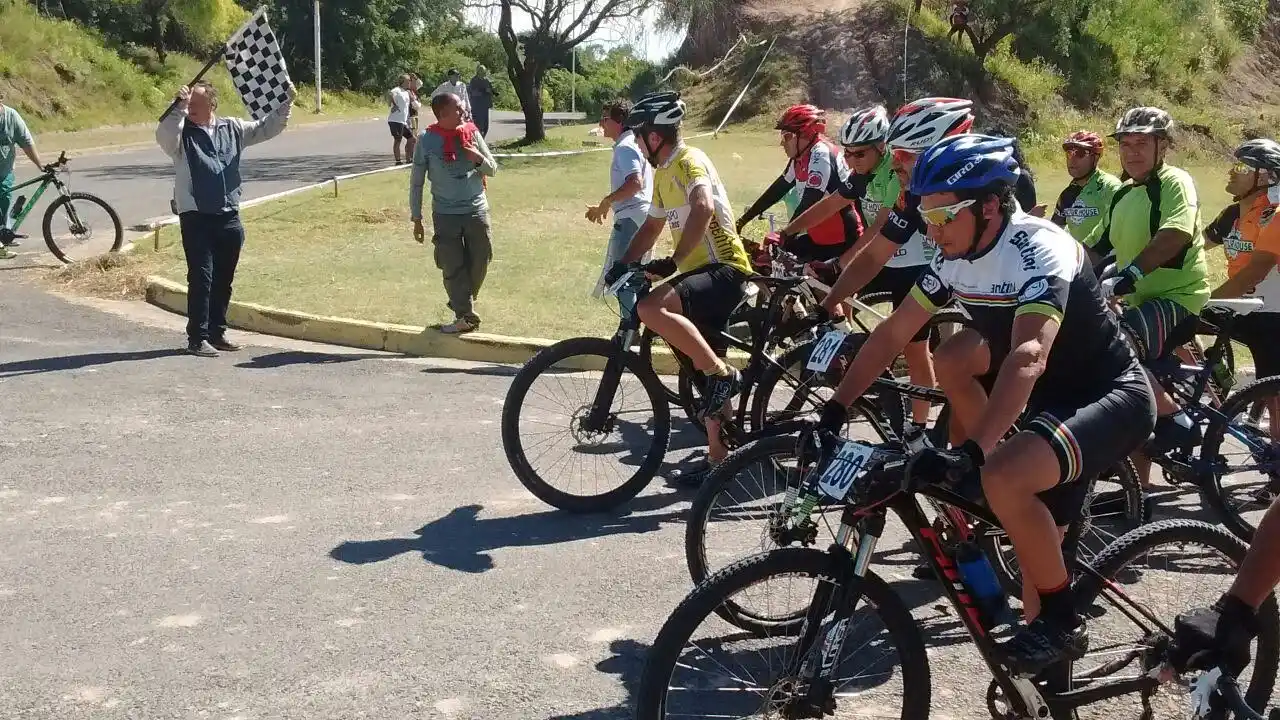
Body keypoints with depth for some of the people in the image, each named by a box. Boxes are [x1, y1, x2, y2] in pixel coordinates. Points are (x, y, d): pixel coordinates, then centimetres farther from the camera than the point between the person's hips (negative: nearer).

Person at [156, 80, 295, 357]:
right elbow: (163, 135, -24)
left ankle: (217, 332, 24)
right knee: (201, 277, -8)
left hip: (229, 217, 5)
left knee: (224, 279, 12)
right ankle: (197, 338, -3)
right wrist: (179, 106, -36)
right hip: (196, 217, -5)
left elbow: (266, 128, 15)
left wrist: (286, 103, 4)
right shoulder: (182, 131, -3)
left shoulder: (232, 128, 9)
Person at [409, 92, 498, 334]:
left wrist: (478, 159, -13)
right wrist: (416, 218, 0)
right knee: (453, 267, -3)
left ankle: (463, 304, 29)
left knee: (479, 263, 7)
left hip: (476, 210, 2)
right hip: (445, 214, -2)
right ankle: (465, 315, 7)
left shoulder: (471, 133, 0)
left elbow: (493, 170, 9)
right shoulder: (427, 139, -6)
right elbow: (416, 182, 1)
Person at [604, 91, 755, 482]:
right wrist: (624, 264, 16)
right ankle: (719, 457, 22)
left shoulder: (689, 161, -13)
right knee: (706, 371, 13)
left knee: (651, 307, -32)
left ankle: (723, 374, -20)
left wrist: (673, 261, -35)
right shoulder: (664, 172, 18)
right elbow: (653, 226, 28)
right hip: (700, 272, 10)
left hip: (723, 269, -10)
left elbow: (703, 207, -32)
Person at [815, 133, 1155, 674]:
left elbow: (1029, 355, -41)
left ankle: (1062, 621, -10)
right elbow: (892, 332, 1)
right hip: (1049, 392, 9)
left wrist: (970, 452, -51)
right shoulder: (957, 255, -3)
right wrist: (835, 410, -5)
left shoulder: (1038, 249, -27)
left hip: (1112, 399, -9)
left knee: (1004, 478, -30)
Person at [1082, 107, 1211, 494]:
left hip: (1180, 298, -8)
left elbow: (1176, 234, -28)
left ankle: (1177, 420, -14)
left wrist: (1126, 276, -39)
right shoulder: (1122, 195, 14)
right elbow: (1093, 248, 20)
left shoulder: (1175, 182, -10)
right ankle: (1140, 486, 18)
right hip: (1141, 302, 8)